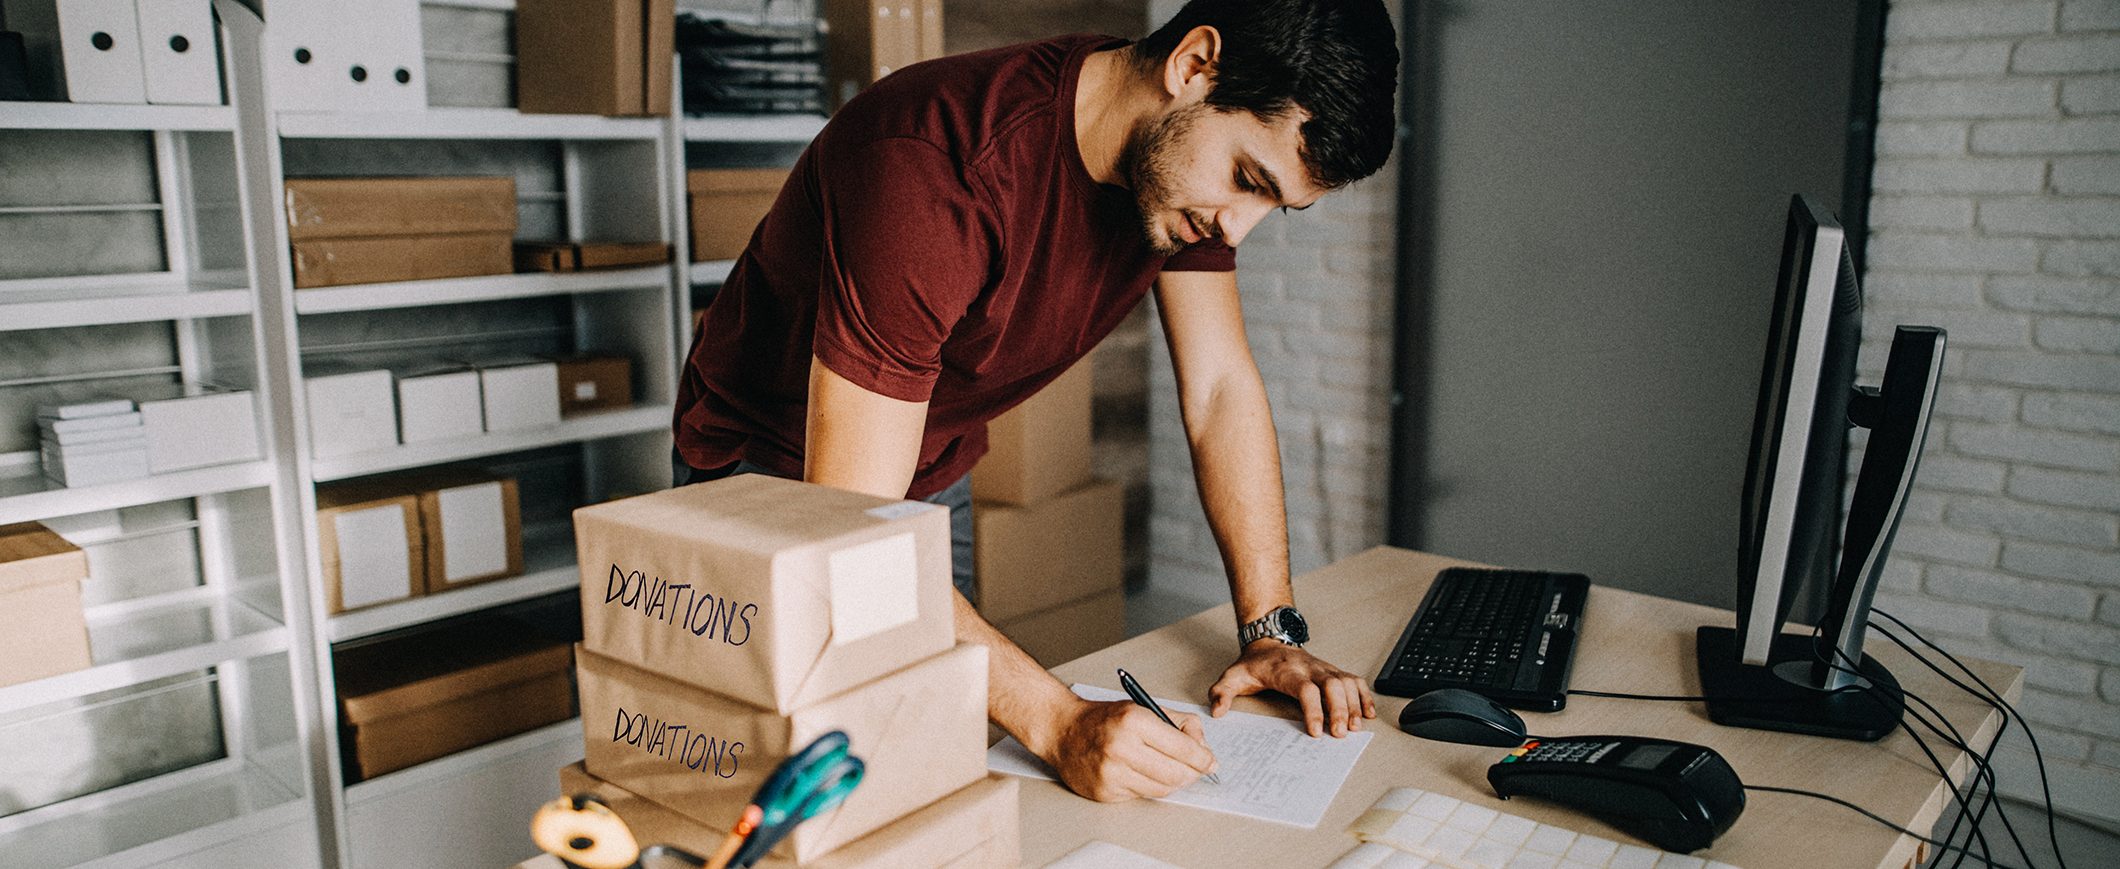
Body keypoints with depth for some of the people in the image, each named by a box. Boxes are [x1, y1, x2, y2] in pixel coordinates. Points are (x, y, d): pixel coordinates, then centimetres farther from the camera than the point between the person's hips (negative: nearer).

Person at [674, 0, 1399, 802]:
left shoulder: (1190, 159, -14)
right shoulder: (934, 173, -38)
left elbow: (1222, 389, -8)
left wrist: (1272, 628, -16)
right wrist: (1058, 721, -44)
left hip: (938, 478, 6)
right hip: (779, 479, -5)